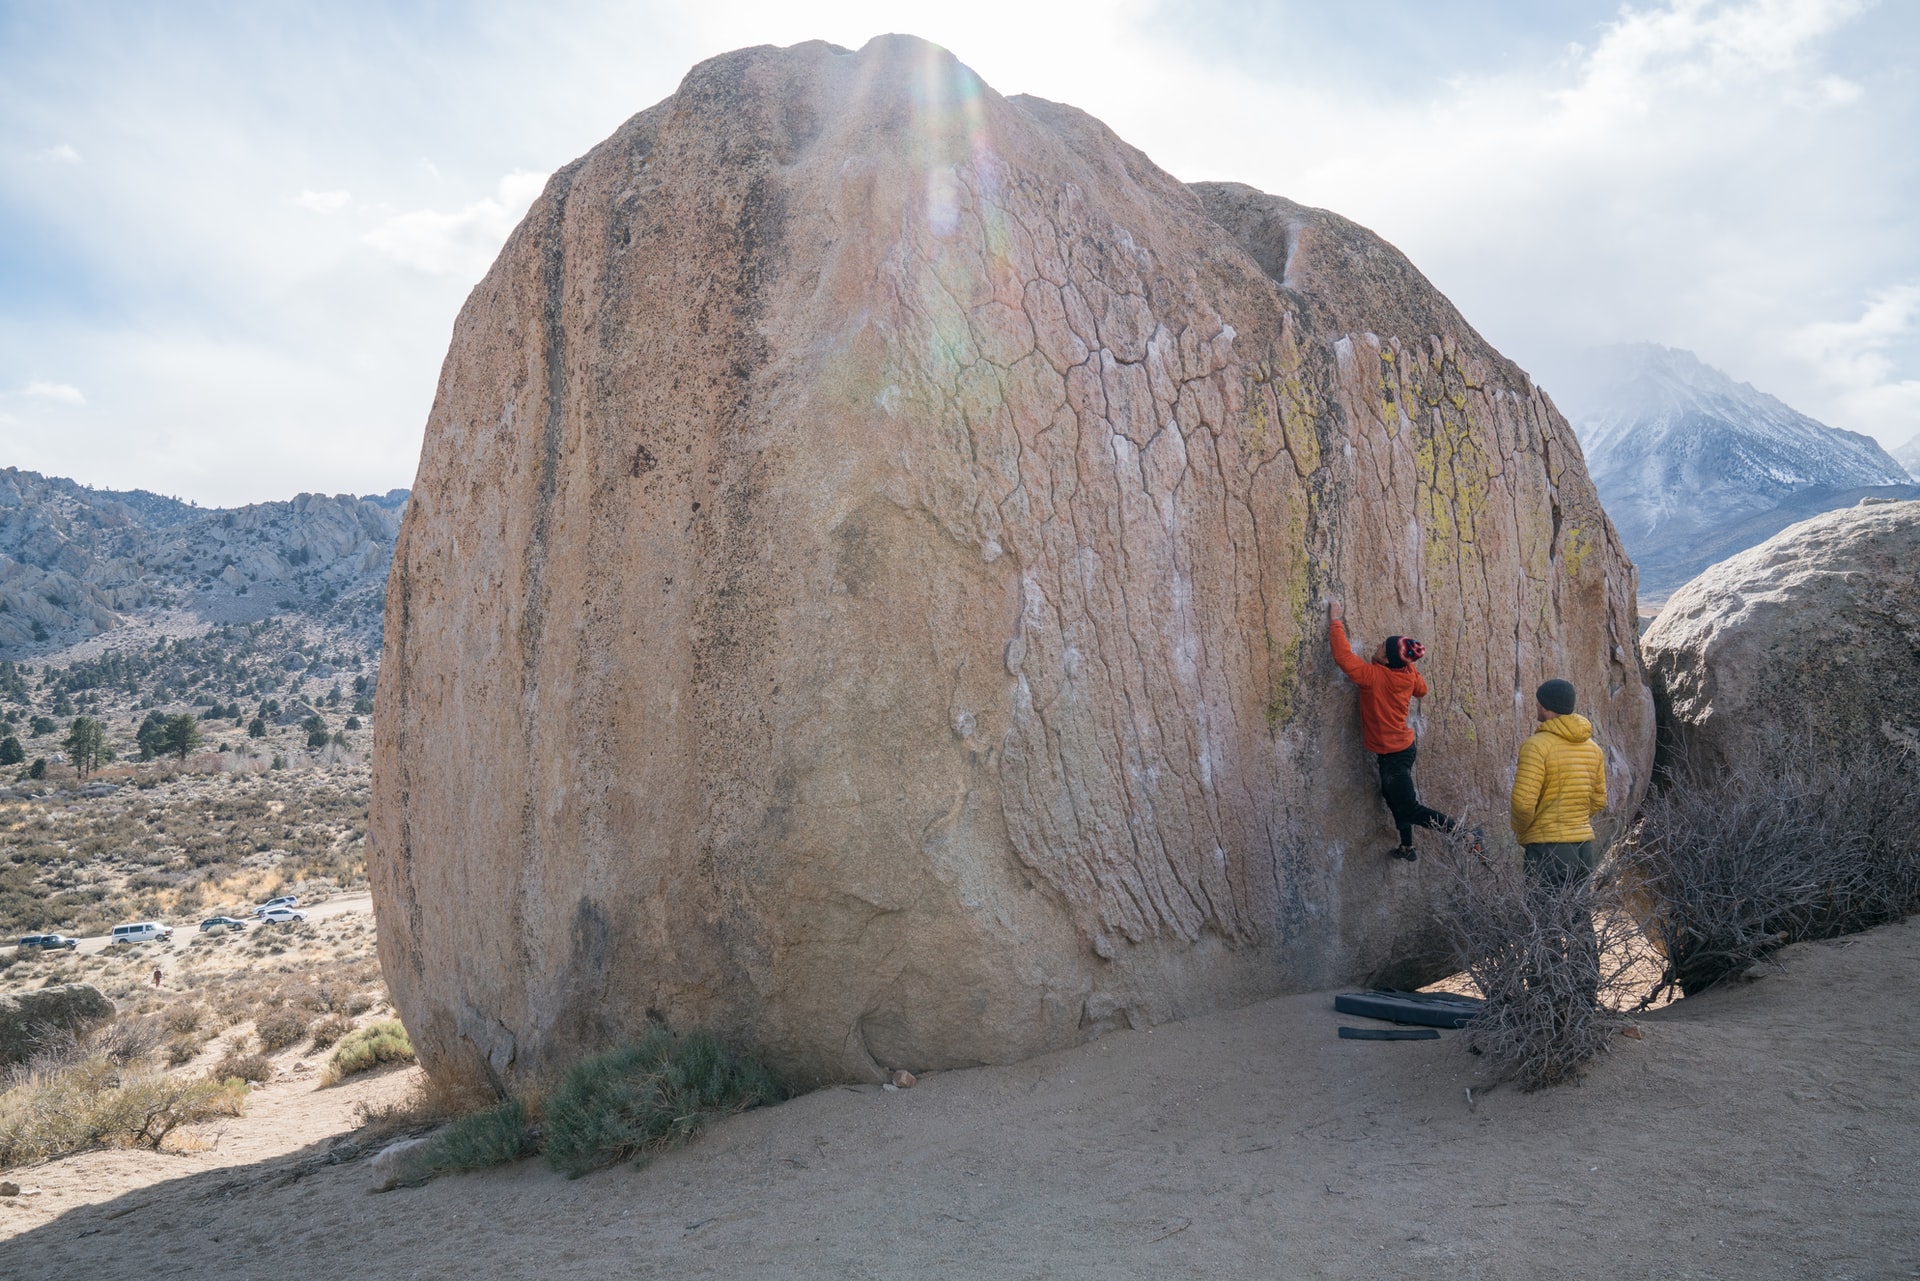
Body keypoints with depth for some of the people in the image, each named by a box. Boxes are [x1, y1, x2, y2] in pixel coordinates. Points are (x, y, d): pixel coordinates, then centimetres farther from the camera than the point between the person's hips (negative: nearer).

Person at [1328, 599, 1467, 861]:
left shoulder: (1374, 676, -28)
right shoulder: (1408, 673, -7)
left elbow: (1343, 655, -29)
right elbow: (1421, 690, 15)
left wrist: (1336, 622, -19)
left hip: (1392, 754, -9)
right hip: (1404, 747, 9)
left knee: (1408, 809, -1)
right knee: (1394, 796, 25)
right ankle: (1407, 846, 37)